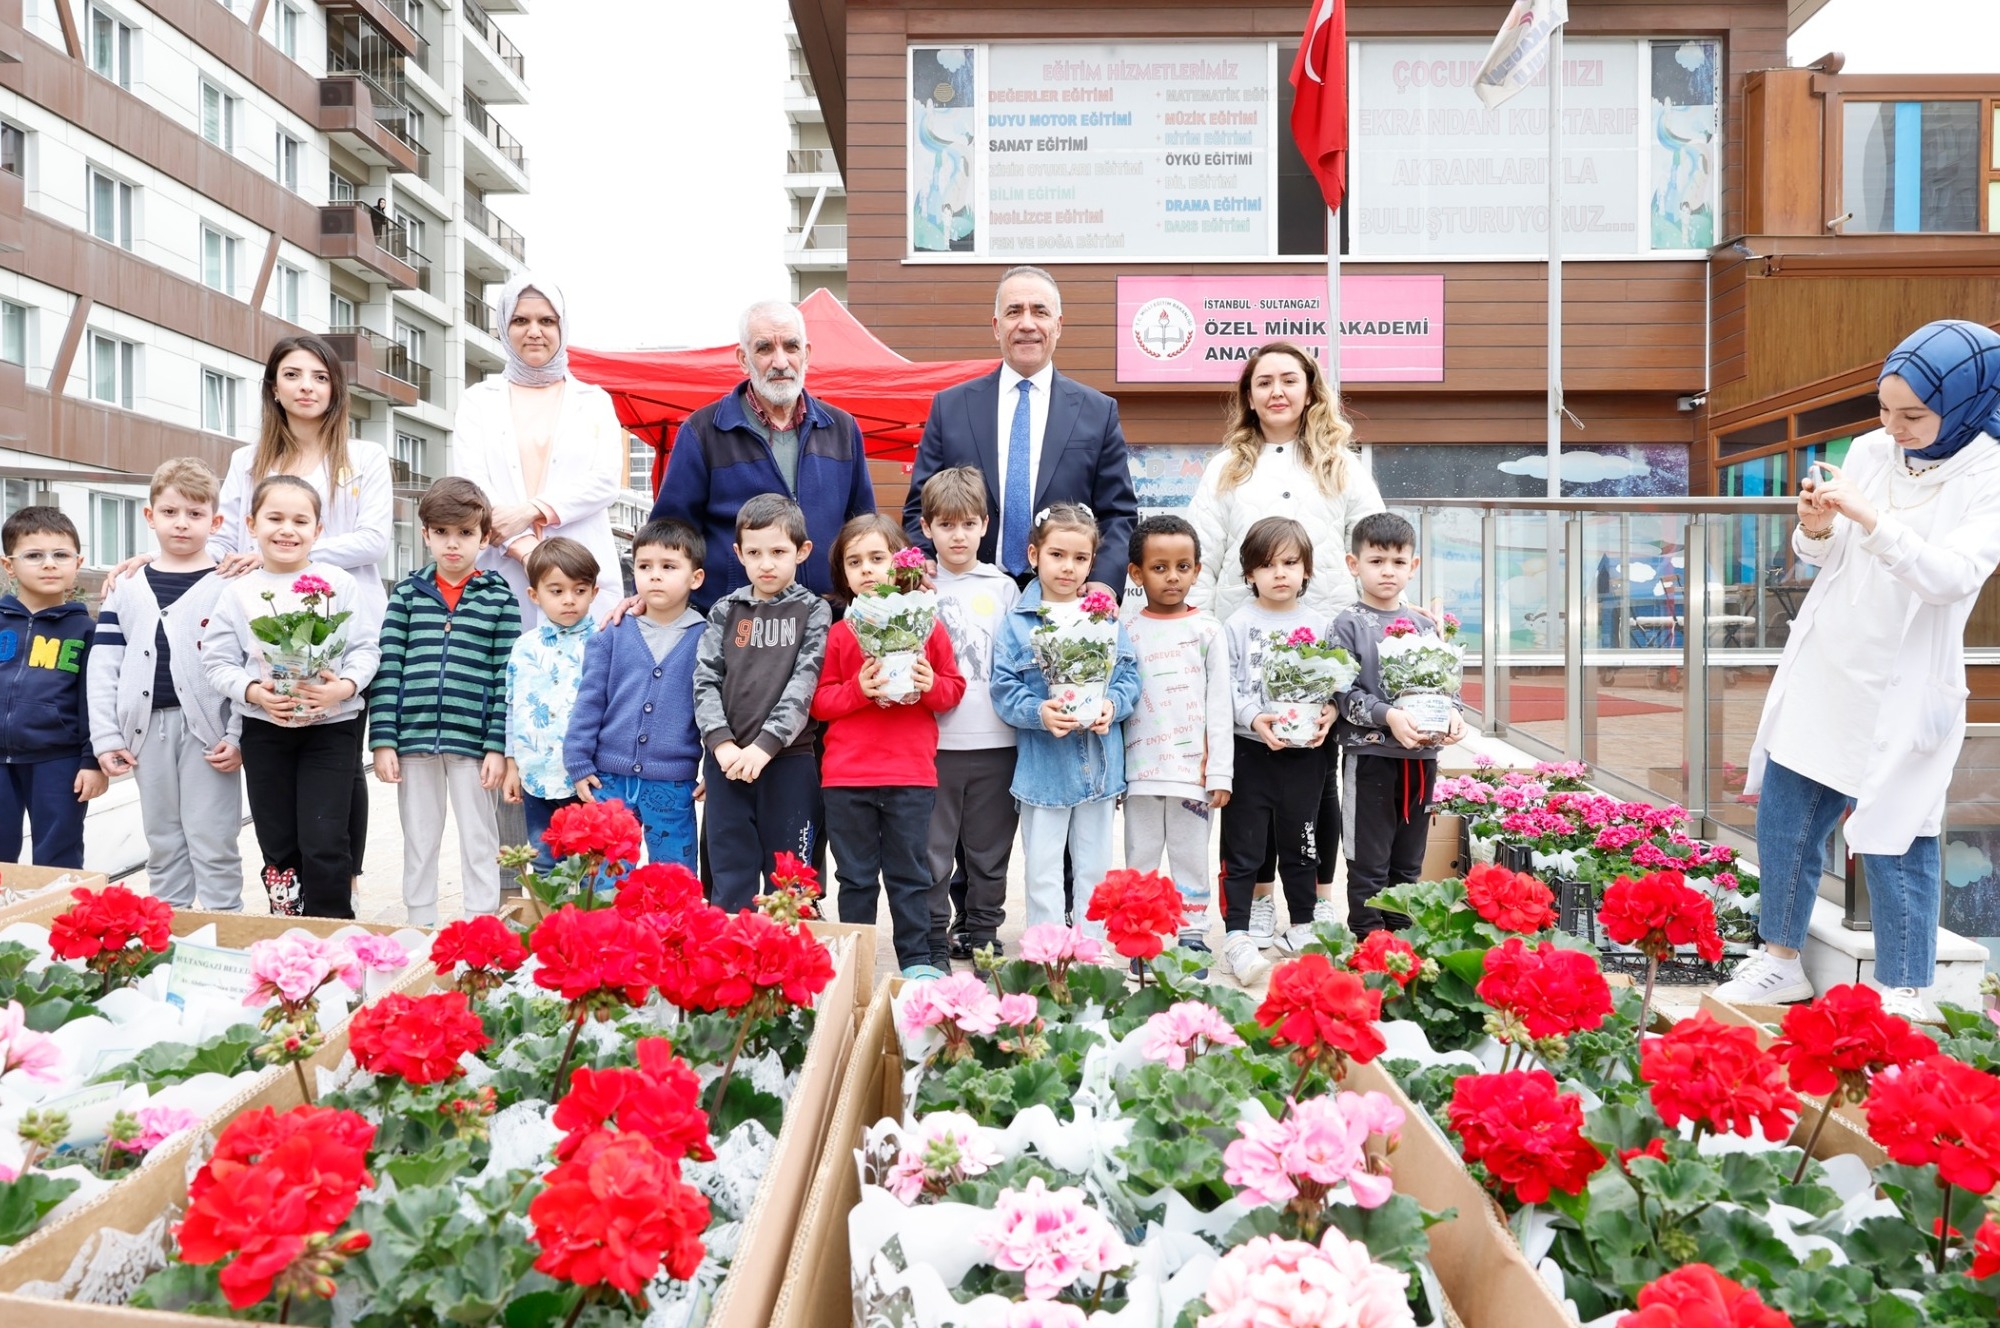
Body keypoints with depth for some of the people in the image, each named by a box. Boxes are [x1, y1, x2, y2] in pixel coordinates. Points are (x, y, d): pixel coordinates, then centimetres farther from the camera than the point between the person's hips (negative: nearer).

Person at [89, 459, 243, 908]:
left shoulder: (230, 586, -2)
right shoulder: (126, 586, 9)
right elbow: (104, 665, 8)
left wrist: (238, 738, -12)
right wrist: (106, 737, 2)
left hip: (207, 731, -4)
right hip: (149, 729, 4)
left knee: (212, 845, 0)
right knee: (162, 842, 14)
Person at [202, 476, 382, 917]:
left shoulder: (339, 584, -3)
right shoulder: (239, 592, 1)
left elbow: (365, 648, -3)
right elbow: (218, 661, 1)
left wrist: (345, 686, -20)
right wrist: (252, 691, -16)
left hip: (331, 725, -2)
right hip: (265, 730, 2)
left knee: (324, 843, -6)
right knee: (278, 845, 11)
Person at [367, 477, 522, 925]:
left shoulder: (498, 597, 0)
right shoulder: (408, 593, 5)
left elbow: (506, 676, -2)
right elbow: (387, 669, 2)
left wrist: (498, 746, -7)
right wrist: (383, 741, -4)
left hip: (474, 741, -2)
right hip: (414, 738, 2)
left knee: (479, 841, 7)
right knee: (418, 839, 13)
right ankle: (420, 928, 25)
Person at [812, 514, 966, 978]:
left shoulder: (927, 626, 2)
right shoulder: (840, 633, 2)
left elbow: (954, 688, 8)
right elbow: (819, 701, 1)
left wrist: (930, 686, -13)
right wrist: (858, 690, -16)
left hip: (912, 772, 0)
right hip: (847, 776, 0)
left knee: (910, 873, 9)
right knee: (856, 877, 9)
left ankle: (918, 959, 19)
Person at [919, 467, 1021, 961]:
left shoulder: (1003, 587, 7)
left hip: (995, 739, 1)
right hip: (934, 739, -1)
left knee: (989, 847, 11)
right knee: (932, 848, 3)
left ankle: (982, 931, 24)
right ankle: (933, 937, 14)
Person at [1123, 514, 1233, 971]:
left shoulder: (1207, 631, 3)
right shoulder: (1127, 633, 4)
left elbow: (1220, 706, 1)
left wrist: (1220, 773, -4)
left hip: (1193, 768, -1)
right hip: (1141, 768, 1)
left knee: (1190, 856, 8)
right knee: (1141, 857, 8)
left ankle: (1192, 933, 18)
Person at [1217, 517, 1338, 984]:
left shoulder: (1319, 625, 6)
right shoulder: (1237, 625, -2)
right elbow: (1226, 687, -7)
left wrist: (1328, 714, -13)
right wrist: (1255, 719, -22)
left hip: (1305, 752, 3)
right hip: (1250, 750, -3)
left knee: (1301, 843, 16)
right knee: (1243, 848, 1)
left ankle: (1303, 927, 29)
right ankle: (1237, 936, 6)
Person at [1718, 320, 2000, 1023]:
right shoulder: (1870, 450, 2)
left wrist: (1870, 519, -32)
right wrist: (1816, 528, -13)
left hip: (1901, 691, -5)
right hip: (1822, 669, 5)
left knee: (1892, 842, 0)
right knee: (1783, 819, 10)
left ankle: (1905, 994, 15)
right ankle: (1781, 961, 26)